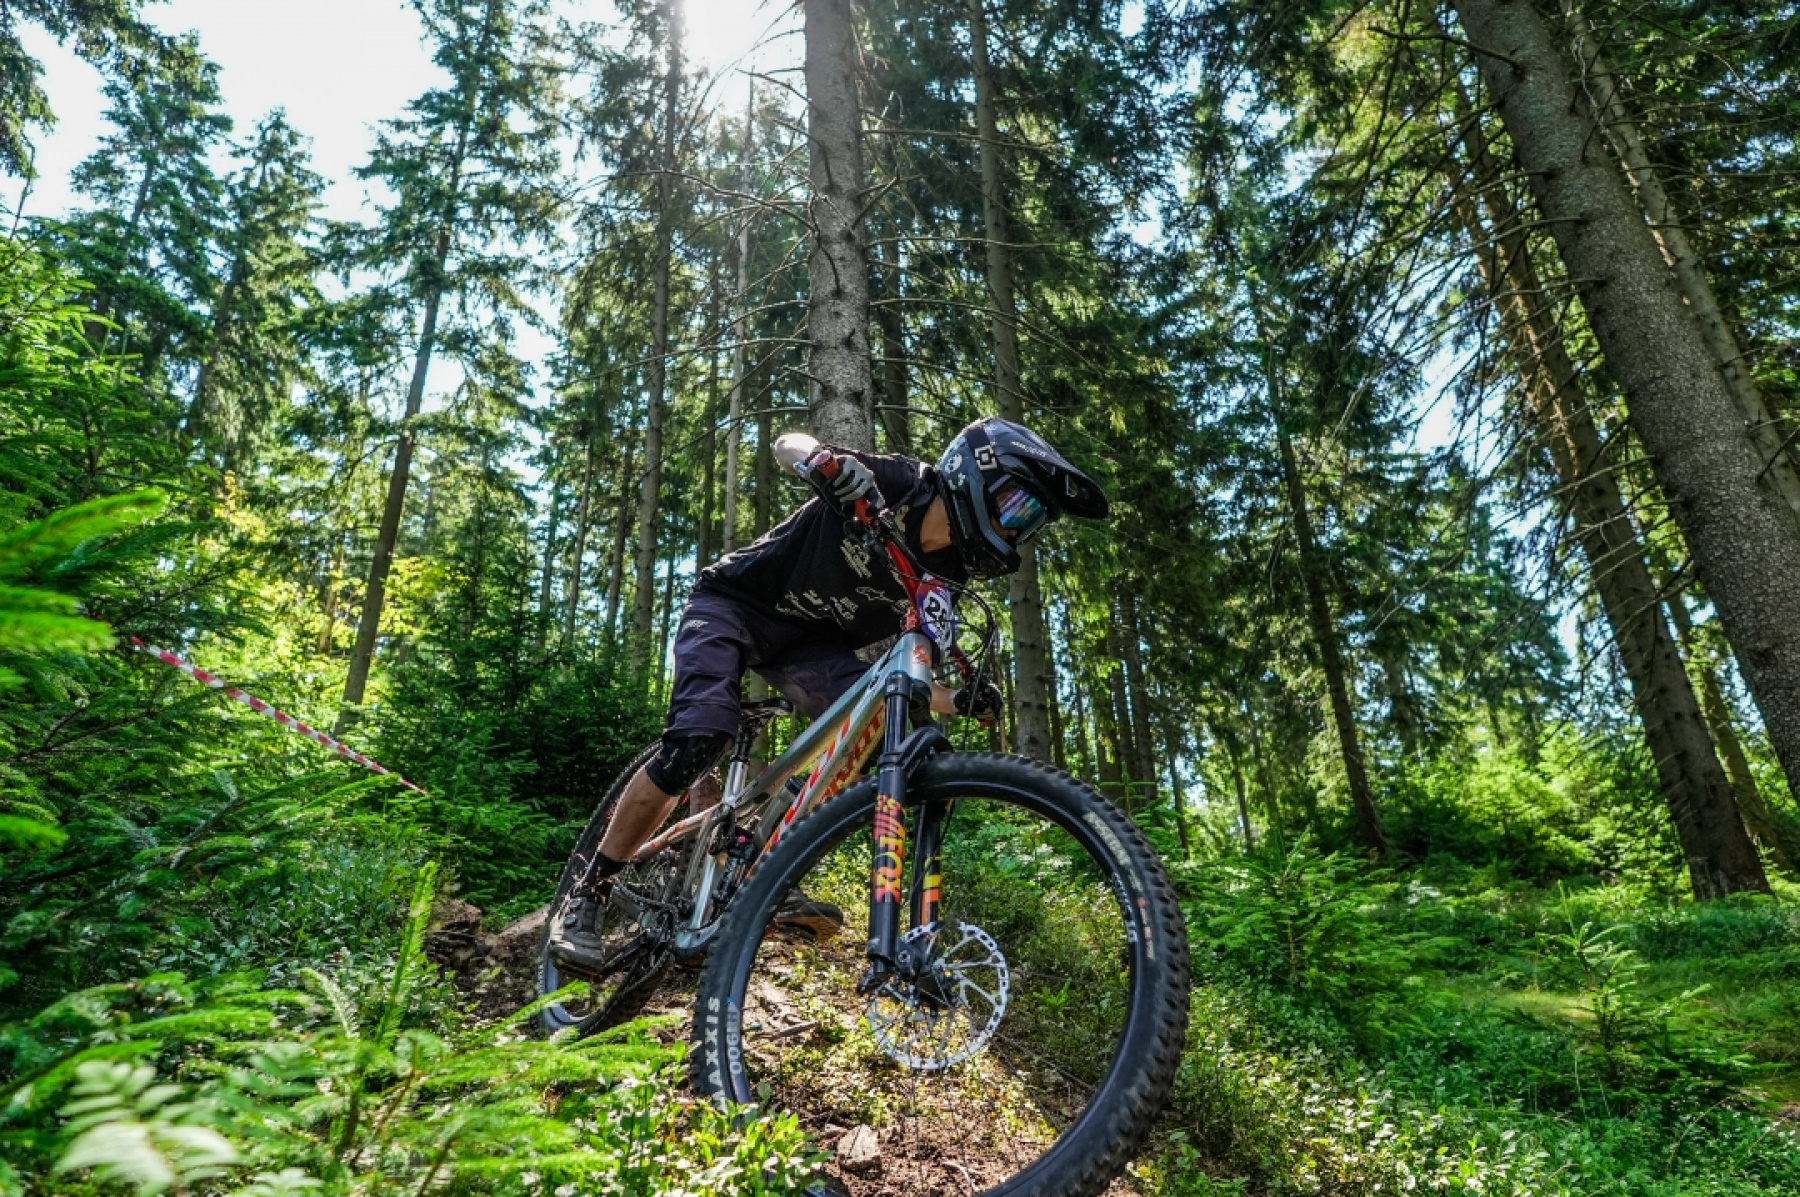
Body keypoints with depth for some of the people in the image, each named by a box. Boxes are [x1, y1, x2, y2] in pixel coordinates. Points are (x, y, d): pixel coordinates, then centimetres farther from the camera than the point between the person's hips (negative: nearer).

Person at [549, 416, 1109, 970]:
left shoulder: (943, 577, -5)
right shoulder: (889, 483, -20)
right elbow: (787, 443, -20)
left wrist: (962, 701, -19)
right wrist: (825, 460, -44)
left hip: (808, 639, 5)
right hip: (734, 603, -5)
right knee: (696, 743, -25)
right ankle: (587, 896, -6)